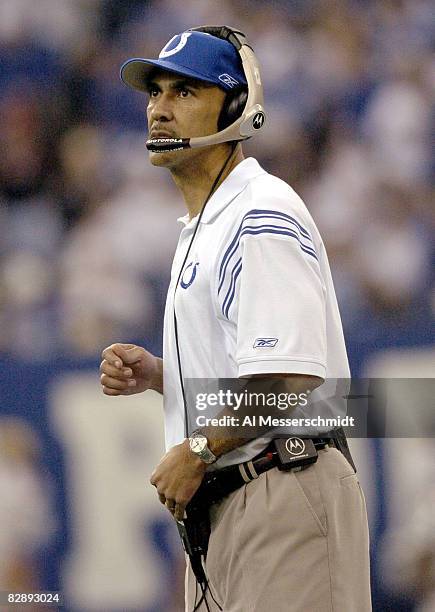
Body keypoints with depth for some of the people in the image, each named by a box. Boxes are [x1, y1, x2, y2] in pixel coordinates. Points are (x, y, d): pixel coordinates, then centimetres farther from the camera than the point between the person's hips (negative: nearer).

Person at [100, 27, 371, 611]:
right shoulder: (201, 228, 21)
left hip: (284, 496, -10)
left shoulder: (263, 216, -13)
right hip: (220, 507, 10)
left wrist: (196, 451, -14)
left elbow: (289, 381, -23)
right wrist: (154, 373, 9)